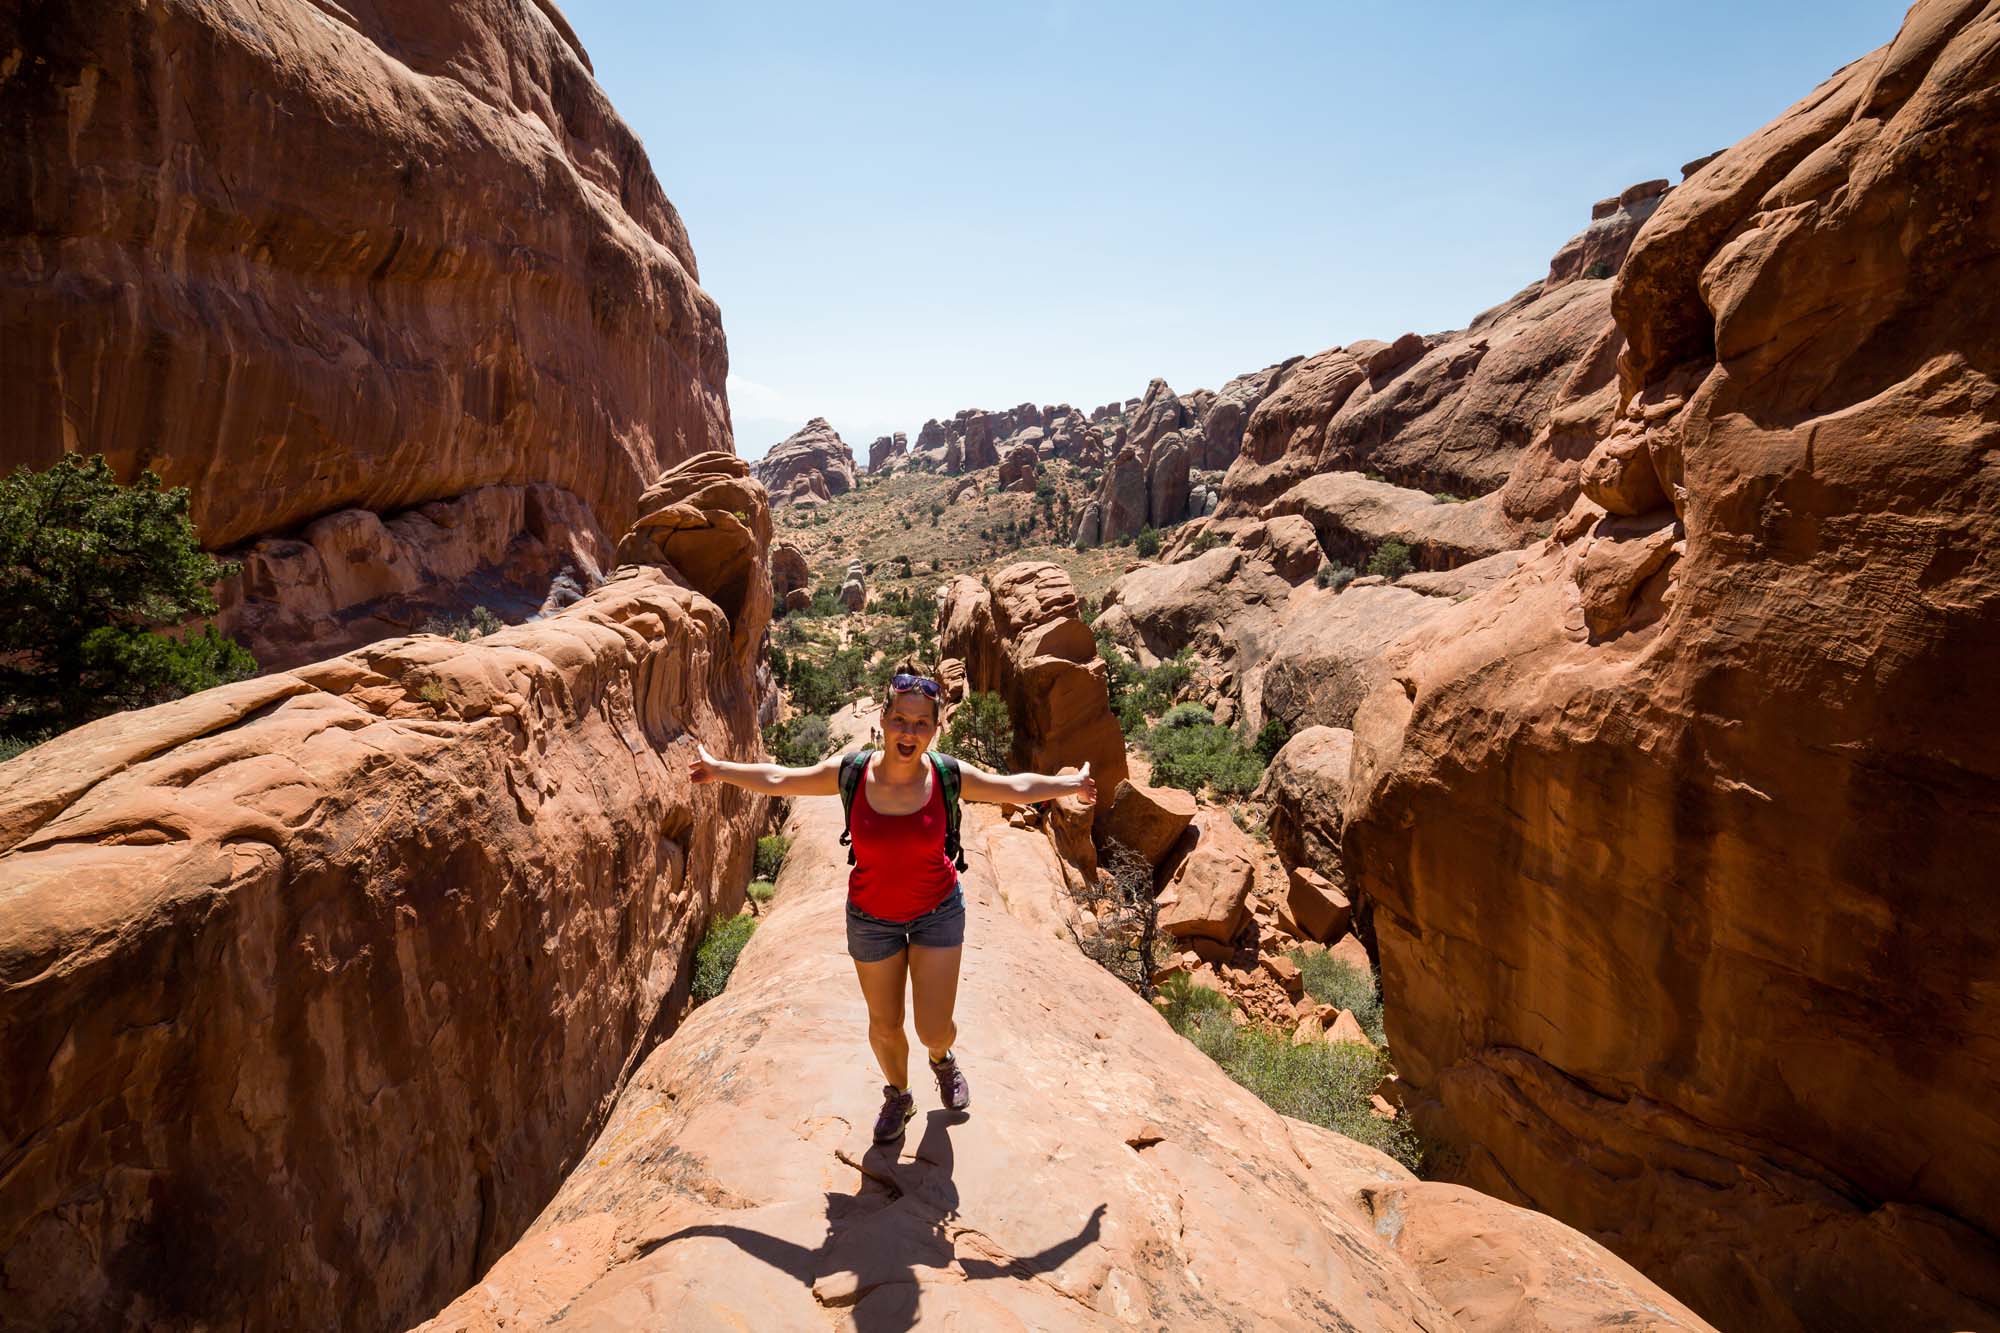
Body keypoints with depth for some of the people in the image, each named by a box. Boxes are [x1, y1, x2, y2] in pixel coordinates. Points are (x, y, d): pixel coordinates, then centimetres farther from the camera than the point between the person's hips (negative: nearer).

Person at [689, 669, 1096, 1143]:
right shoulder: (849, 772, -20)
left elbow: (1017, 788, -6)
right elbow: (776, 779, -7)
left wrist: (1071, 783, -1)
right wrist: (720, 769, 1)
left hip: (938, 911, -1)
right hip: (872, 917, 1)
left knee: (934, 1031, 1)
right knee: (885, 1025, 15)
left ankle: (942, 1060, 41)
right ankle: (898, 1096, 48)